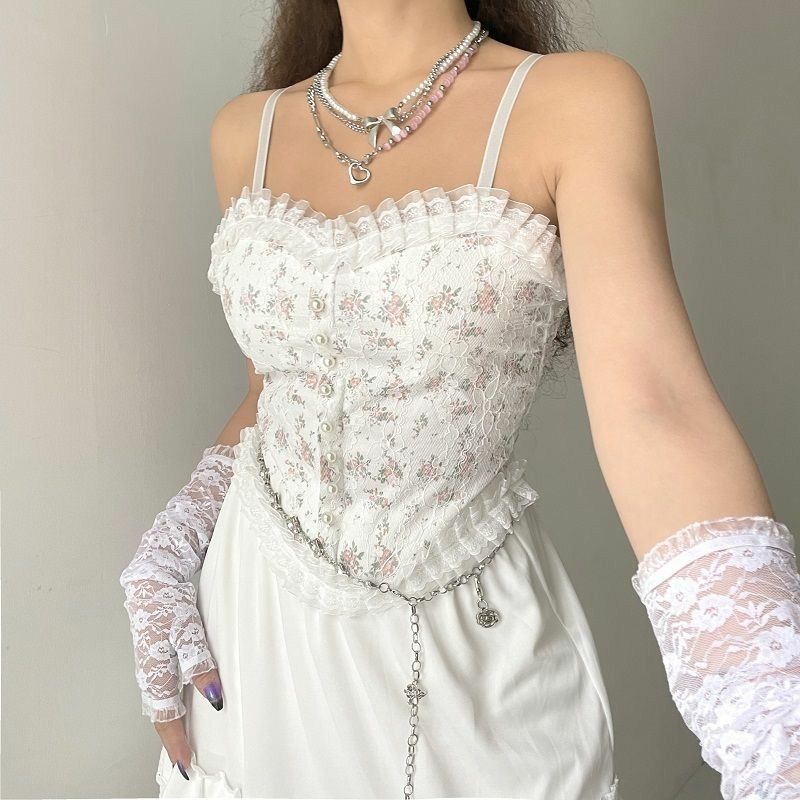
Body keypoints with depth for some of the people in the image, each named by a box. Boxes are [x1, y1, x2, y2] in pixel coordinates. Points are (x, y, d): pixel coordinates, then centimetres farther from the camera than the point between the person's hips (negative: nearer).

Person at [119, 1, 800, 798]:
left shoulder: (580, 101, -13)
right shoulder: (245, 131, 1)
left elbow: (654, 405, -27)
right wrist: (167, 552, -2)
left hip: (466, 637, -3)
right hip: (254, 618, 4)